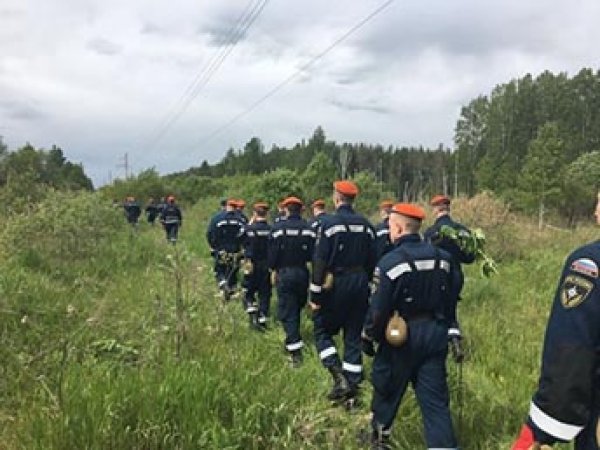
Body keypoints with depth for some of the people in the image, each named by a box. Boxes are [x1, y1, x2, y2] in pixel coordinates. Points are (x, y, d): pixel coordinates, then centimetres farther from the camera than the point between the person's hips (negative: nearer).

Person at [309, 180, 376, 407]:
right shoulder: (365, 225, 5)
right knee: (354, 338, 11)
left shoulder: (329, 222, -12)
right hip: (360, 284, 5)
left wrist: (315, 295, -9)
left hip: (336, 284, -5)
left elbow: (320, 261, -14)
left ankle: (340, 378, -4)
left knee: (322, 331, 11)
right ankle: (352, 392, 15)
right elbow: (372, 260, 9)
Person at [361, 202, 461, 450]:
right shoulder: (443, 257, 2)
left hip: (401, 336, -4)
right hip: (435, 334, 4)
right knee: (435, 399, 8)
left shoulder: (391, 262, -17)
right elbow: (451, 300, 10)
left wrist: (368, 336, -2)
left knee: (387, 388, 18)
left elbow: (379, 308, -15)